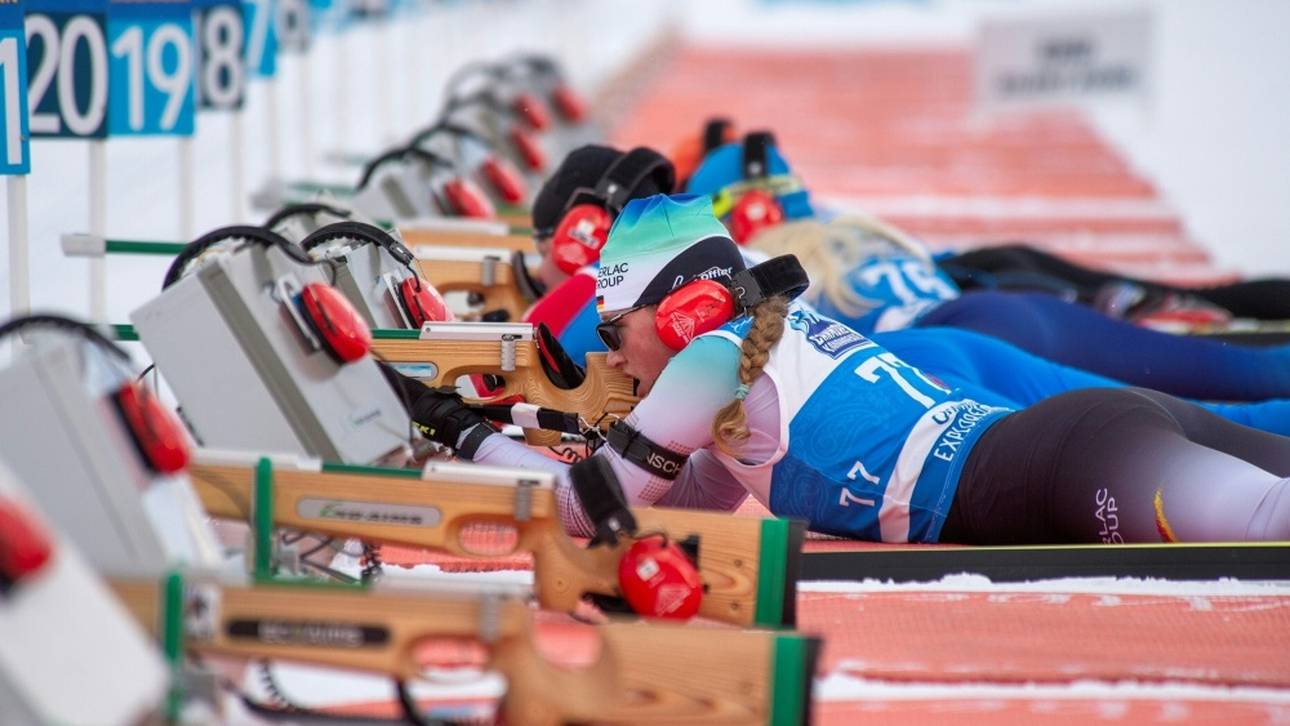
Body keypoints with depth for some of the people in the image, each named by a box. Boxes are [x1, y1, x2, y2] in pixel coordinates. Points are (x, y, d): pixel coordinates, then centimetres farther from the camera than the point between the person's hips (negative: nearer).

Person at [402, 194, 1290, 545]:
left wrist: (467, 435, 24)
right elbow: (692, 494, 43)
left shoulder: (718, 359, 4)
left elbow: (591, 509, 12)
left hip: (1075, 470, -9)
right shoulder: (781, 330, 28)